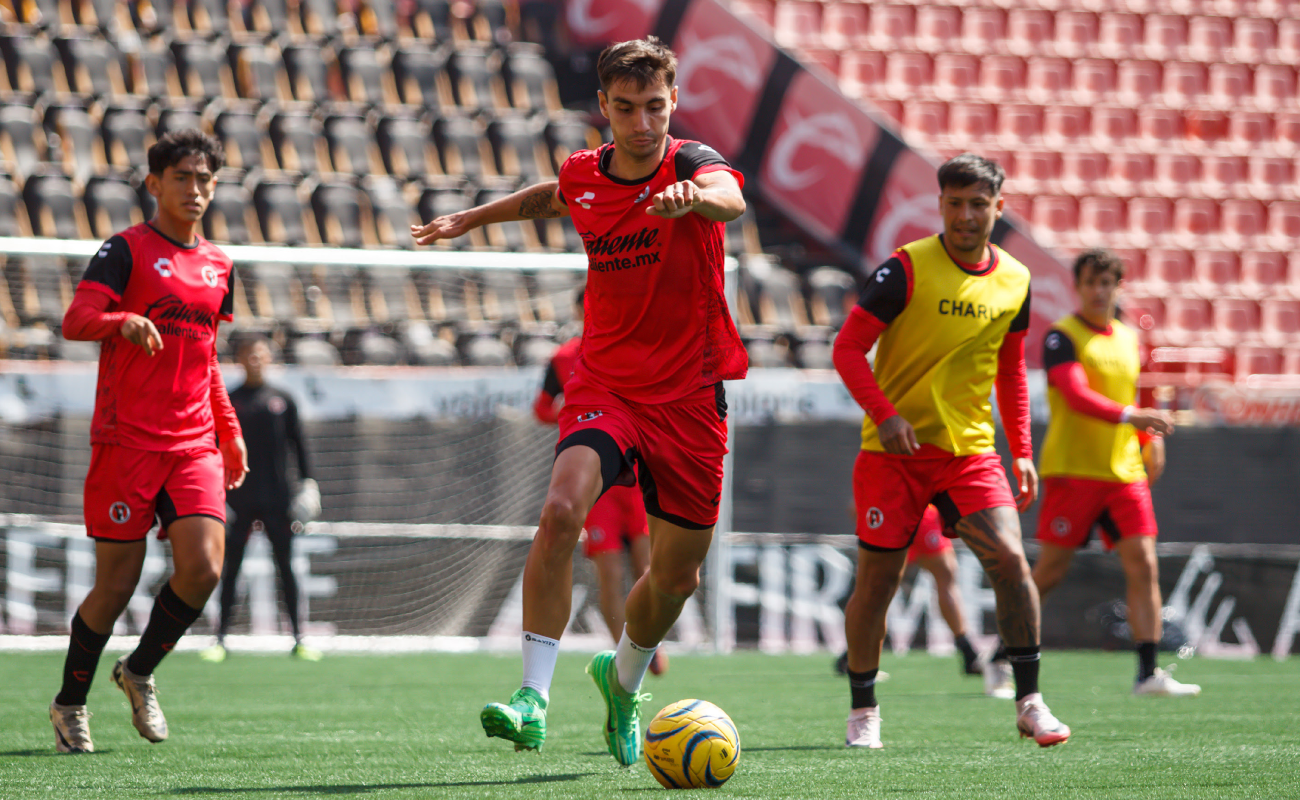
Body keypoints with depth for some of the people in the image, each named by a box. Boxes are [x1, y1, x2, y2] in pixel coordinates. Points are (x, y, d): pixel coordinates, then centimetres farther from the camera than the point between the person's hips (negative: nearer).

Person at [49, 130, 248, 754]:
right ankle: (69, 703, 19)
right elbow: (75, 321, -16)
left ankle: (140, 671, 13)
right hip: (126, 440, -5)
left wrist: (229, 431, 21)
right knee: (117, 584, -2)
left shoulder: (218, 266, 16)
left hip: (194, 445, 5)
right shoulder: (127, 250, -3)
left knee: (203, 568, -12)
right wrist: (125, 321, -36)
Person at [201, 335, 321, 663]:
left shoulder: (283, 400, 7)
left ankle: (298, 639, 7)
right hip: (239, 498, -1)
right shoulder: (228, 401, 3)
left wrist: (307, 481, 2)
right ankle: (220, 639, 5)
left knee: (286, 567, 3)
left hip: (277, 499, 1)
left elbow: (298, 443, 10)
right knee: (231, 568, 0)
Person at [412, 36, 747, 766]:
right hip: (605, 386, 1)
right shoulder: (583, 177, 1)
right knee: (562, 509, -28)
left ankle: (623, 677, 41)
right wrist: (472, 218, 36)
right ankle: (534, 699, -27)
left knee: (678, 576, 8)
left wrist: (696, 195, -61)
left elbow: (730, 198, -38)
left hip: (691, 397, -1)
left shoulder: (693, 162, -12)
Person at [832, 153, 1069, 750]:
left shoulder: (1014, 281, 6)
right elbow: (848, 348, -9)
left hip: (970, 449, 3)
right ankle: (863, 712, 18)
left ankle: (1029, 701, -7)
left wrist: (1022, 451, 12)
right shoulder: (907, 268, -9)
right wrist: (885, 413, -21)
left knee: (1009, 558, -15)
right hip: (893, 452, -3)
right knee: (877, 581, 1)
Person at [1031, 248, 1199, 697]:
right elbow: (1076, 395, -22)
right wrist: (1131, 416, -34)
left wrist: (1150, 438, 14)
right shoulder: (1062, 337, -7)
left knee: (1143, 566, -7)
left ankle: (1148, 673, -10)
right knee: (1051, 571, -2)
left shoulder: (1128, 339, 15)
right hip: (1073, 470, -6)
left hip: (1125, 472, 6)